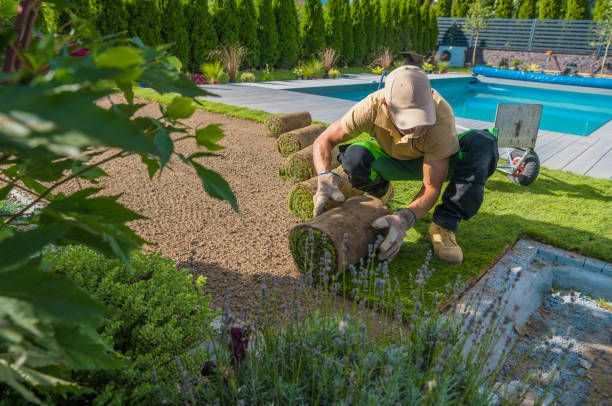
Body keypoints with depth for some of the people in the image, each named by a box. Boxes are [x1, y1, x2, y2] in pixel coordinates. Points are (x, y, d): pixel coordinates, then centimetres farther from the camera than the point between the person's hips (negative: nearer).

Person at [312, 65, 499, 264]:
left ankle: (443, 225, -23)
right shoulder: (372, 107, -34)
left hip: (433, 161, -1)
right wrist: (326, 178, -45)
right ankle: (381, 192, 4)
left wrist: (404, 219, -51)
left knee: (484, 143, -31)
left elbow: (431, 187, -33)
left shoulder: (441, 116, -37)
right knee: (354, 157, -33)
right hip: (391, 159, 1)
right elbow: (323, 141, -24)